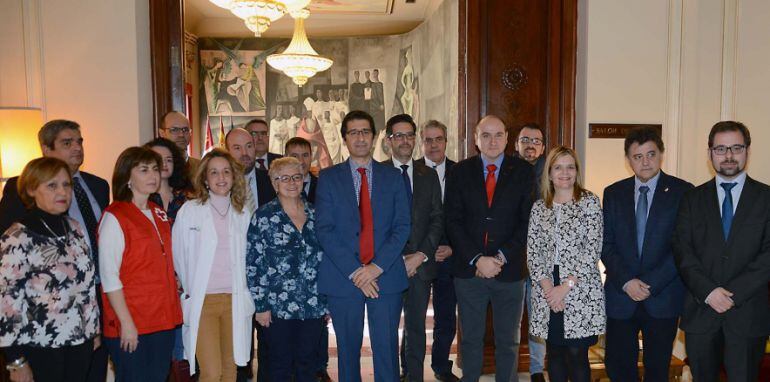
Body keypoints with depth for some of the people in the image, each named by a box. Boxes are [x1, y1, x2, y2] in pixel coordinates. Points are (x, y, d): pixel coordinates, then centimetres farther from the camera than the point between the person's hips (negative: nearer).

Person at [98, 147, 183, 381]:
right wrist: (126, 323, -15)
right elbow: (109, 276, -13)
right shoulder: (114, 217, -9)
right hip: (130, 326, -6)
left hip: (163, 319, 6)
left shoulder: (159, 215, 11)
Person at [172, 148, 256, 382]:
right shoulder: (189, 210, -3)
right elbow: (178, 256, 3)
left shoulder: (243, 213, 7)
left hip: (234, 299, 3)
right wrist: (189, 290, 6)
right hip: (202, 300, -3)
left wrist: (245, 293, 8)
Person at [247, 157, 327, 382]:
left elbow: (324, 258, 11)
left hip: (314, 305, 3)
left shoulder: (315, 214, 7)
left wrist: (327, 300, 9)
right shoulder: (264, 216, -4)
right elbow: (253, 264, -5)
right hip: (278, 306, -3)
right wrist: (261, 305, -8)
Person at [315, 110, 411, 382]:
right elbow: (324, 230, -3)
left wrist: (377, 266, -11)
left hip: (386, 276, 1)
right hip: (343, 278, 0)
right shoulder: (328, 177, 5)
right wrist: (354, 271, -12)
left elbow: (402, 226, 1)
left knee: (387, 347, 4)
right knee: (348, 349, 9)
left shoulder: (392, 176, 9)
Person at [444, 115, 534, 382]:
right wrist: (477, 259, -11)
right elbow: (453, 221, -1)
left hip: (509, 270, 0)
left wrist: (501, 258, -12)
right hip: (468, 269, 1)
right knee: (470, 339, 12)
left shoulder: (523, 172, 2)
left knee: (508, 341, 11)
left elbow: (528, 222, -3)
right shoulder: (459, 172, 4)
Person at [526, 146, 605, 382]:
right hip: (547, 292, 3)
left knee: (577, 355, -1)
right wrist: (547, 286, -9)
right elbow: (532, 251, 5)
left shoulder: (590, 202, -1)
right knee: (554, 353, 11)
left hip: (580, 292, -3)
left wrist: (566, 286, -13)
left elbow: (593, 250, -8)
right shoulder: (539, 207, 9)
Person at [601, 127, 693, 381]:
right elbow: (606, 245, 3)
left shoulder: (683, 192, -2)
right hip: (621, 296, 2)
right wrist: (626, 281, -10)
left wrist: (651, 284, -13)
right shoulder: (613, 193, 6)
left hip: (663, 297, -1)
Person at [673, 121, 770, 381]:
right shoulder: (693, 199, 7)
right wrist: (708, 291, -14)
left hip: (749, 313, -1)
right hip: (700, 311, 1)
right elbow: (682, 250, -1)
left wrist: (734, 292, -14)